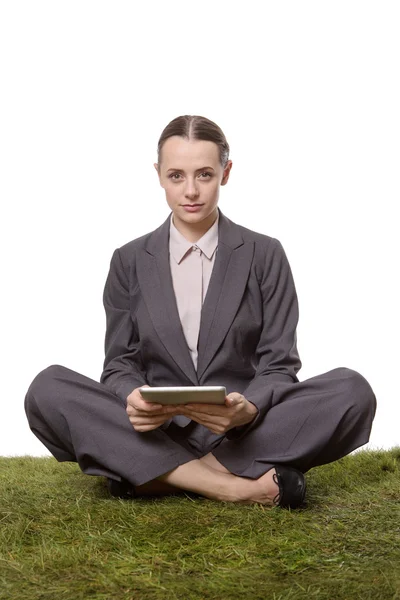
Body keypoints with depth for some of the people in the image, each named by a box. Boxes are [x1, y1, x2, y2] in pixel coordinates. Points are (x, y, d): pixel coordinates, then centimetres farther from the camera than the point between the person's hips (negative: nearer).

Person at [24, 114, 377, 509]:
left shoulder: (265, 255, 6)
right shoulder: (129, 262, 10)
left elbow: (279, 366, 2)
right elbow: (119, 365, 7)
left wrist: (248, 410, -22)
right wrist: (132, 399, -19)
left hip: (245, 432, 0)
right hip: (155, 434, 1)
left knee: (352, 391, -26)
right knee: (47, 390, -25)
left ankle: (152, 476, -25)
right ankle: (235, 485, -29)